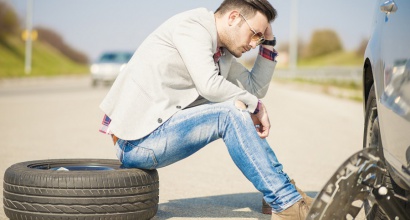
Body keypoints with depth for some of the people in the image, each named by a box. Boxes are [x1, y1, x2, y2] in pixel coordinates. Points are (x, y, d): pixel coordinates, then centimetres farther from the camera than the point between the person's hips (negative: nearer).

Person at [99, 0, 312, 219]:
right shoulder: (192, 24, -11)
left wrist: (268, 43, 13)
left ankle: (277, 191, 10)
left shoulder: (222, 53, 14)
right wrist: (255, 105, -11)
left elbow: (255, 88, 21)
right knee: (231, 114, -22)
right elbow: (209, 85, -24)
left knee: (245, 111, 10)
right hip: (137, 143, -10)